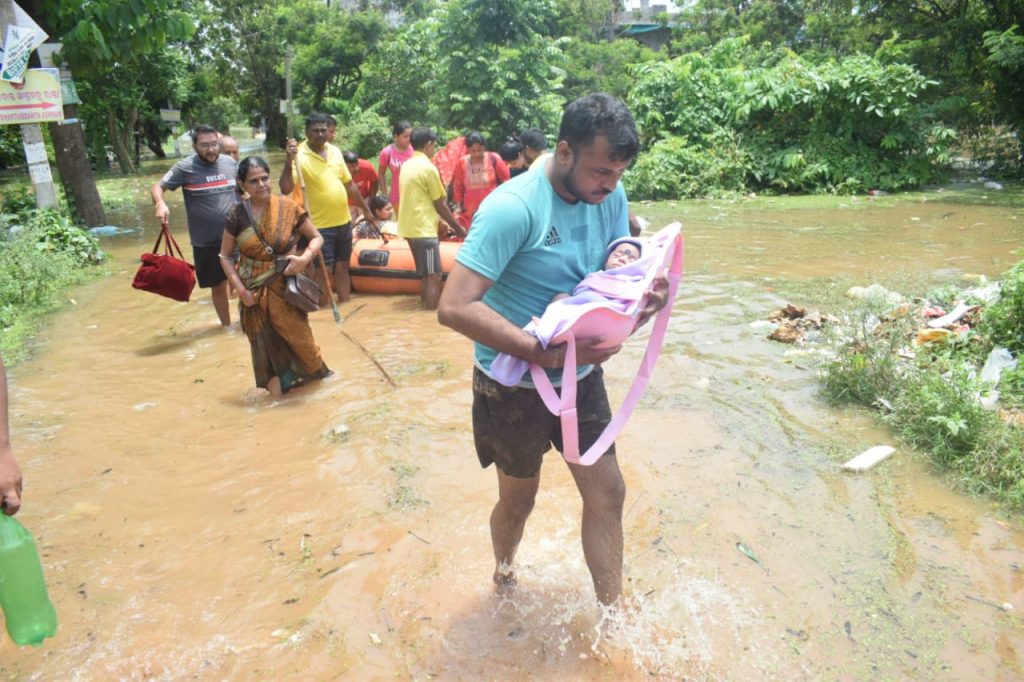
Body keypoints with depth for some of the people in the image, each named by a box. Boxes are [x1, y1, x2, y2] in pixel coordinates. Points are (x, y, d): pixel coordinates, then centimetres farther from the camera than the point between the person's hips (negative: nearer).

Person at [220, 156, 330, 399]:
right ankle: (276, 383, 27)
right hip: (254, 290, 1)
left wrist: (305, 258, -19)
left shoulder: (288, 207, -8)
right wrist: (240, 289, -8)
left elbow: (317, 238, 0)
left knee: (297, 334, 8)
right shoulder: (236, 215, -6)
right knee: (264, 341, 9)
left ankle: (313, 373, 33)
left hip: (286, 286, -1)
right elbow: (225, 256, 1)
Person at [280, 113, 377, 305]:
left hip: (343, 222, 6)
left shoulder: (335, 151, 6)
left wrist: (365, 209, 18)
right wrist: (288, 162, -35)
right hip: (320, 226, -6)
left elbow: (349, 184, 15)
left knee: (342, 267, 16)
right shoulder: (299, 156, -13)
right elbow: (285, 189, -22)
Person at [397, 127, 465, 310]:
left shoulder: (407, 165, 13)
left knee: (425, 275, 16)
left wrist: (443, 224, 22)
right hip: (424, 229, -9)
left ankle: (426, 309, 22)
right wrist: (458, 227, 1)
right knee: (434, 277, -3)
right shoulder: (428, 167, -12)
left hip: (411, 227, 9)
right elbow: (439, 204, -10)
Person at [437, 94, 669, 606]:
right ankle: (503, 575, 49)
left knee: (606, 493, 10)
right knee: (518, 500, 16)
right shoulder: (513, 207, -27)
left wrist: (644, 300, -22)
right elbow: (454, 307, -33)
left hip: (581, 376, 6)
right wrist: (547, 353, -37)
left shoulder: (610, 195, -6)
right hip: (514, 385, -5)